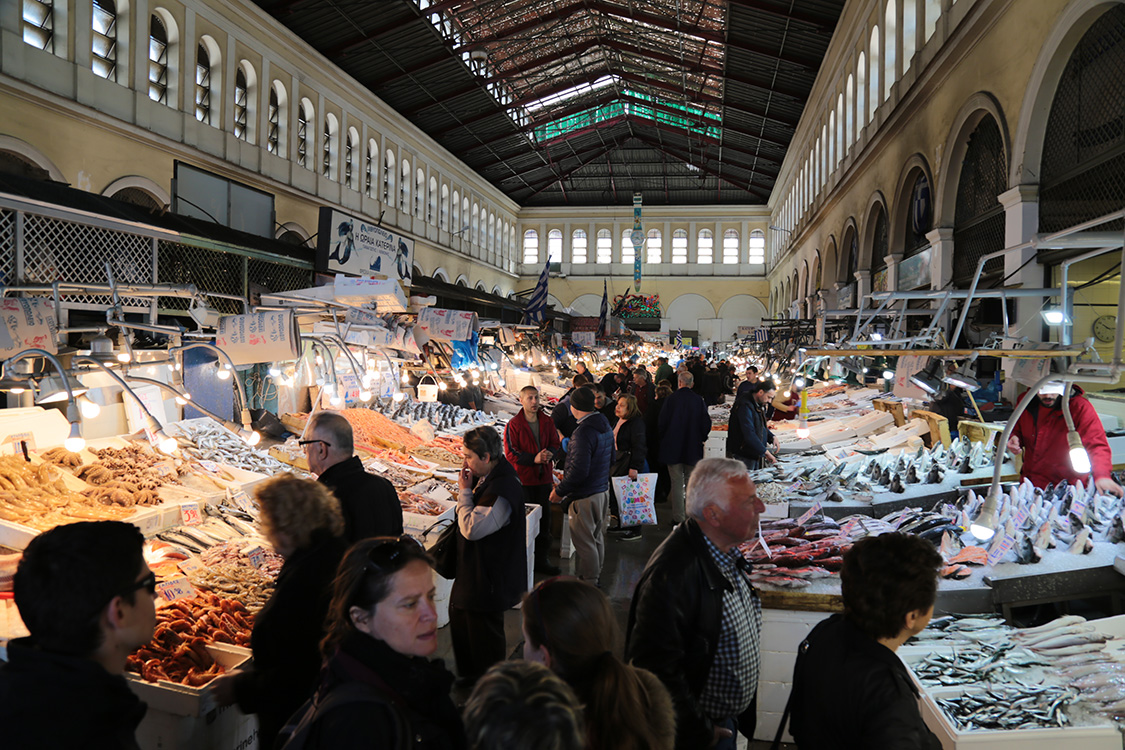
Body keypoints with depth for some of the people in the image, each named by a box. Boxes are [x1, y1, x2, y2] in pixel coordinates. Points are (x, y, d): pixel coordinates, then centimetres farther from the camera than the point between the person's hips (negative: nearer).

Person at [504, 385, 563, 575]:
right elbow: (510, 453, -11)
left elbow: (556, 444, 10)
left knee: (544, 519, 11)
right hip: (523, 478, -5)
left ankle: (542, 559, 23)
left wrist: (550, 453, -13)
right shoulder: (513, 424, -7)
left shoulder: (547, 422, 8)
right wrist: (534, 459, -21)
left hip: (544, 478, 5)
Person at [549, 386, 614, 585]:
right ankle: (595, 577, 33)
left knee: (585, 542, 2)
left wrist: (560, 491, -16)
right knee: (597, 538, 20)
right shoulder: (605, 426, 6)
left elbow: (579, 471, -27)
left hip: (585, 497, -10)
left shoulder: (583, 432, -24)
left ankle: (589, 583, 10)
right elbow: (611, 458, 17)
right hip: (603, 490, 10)